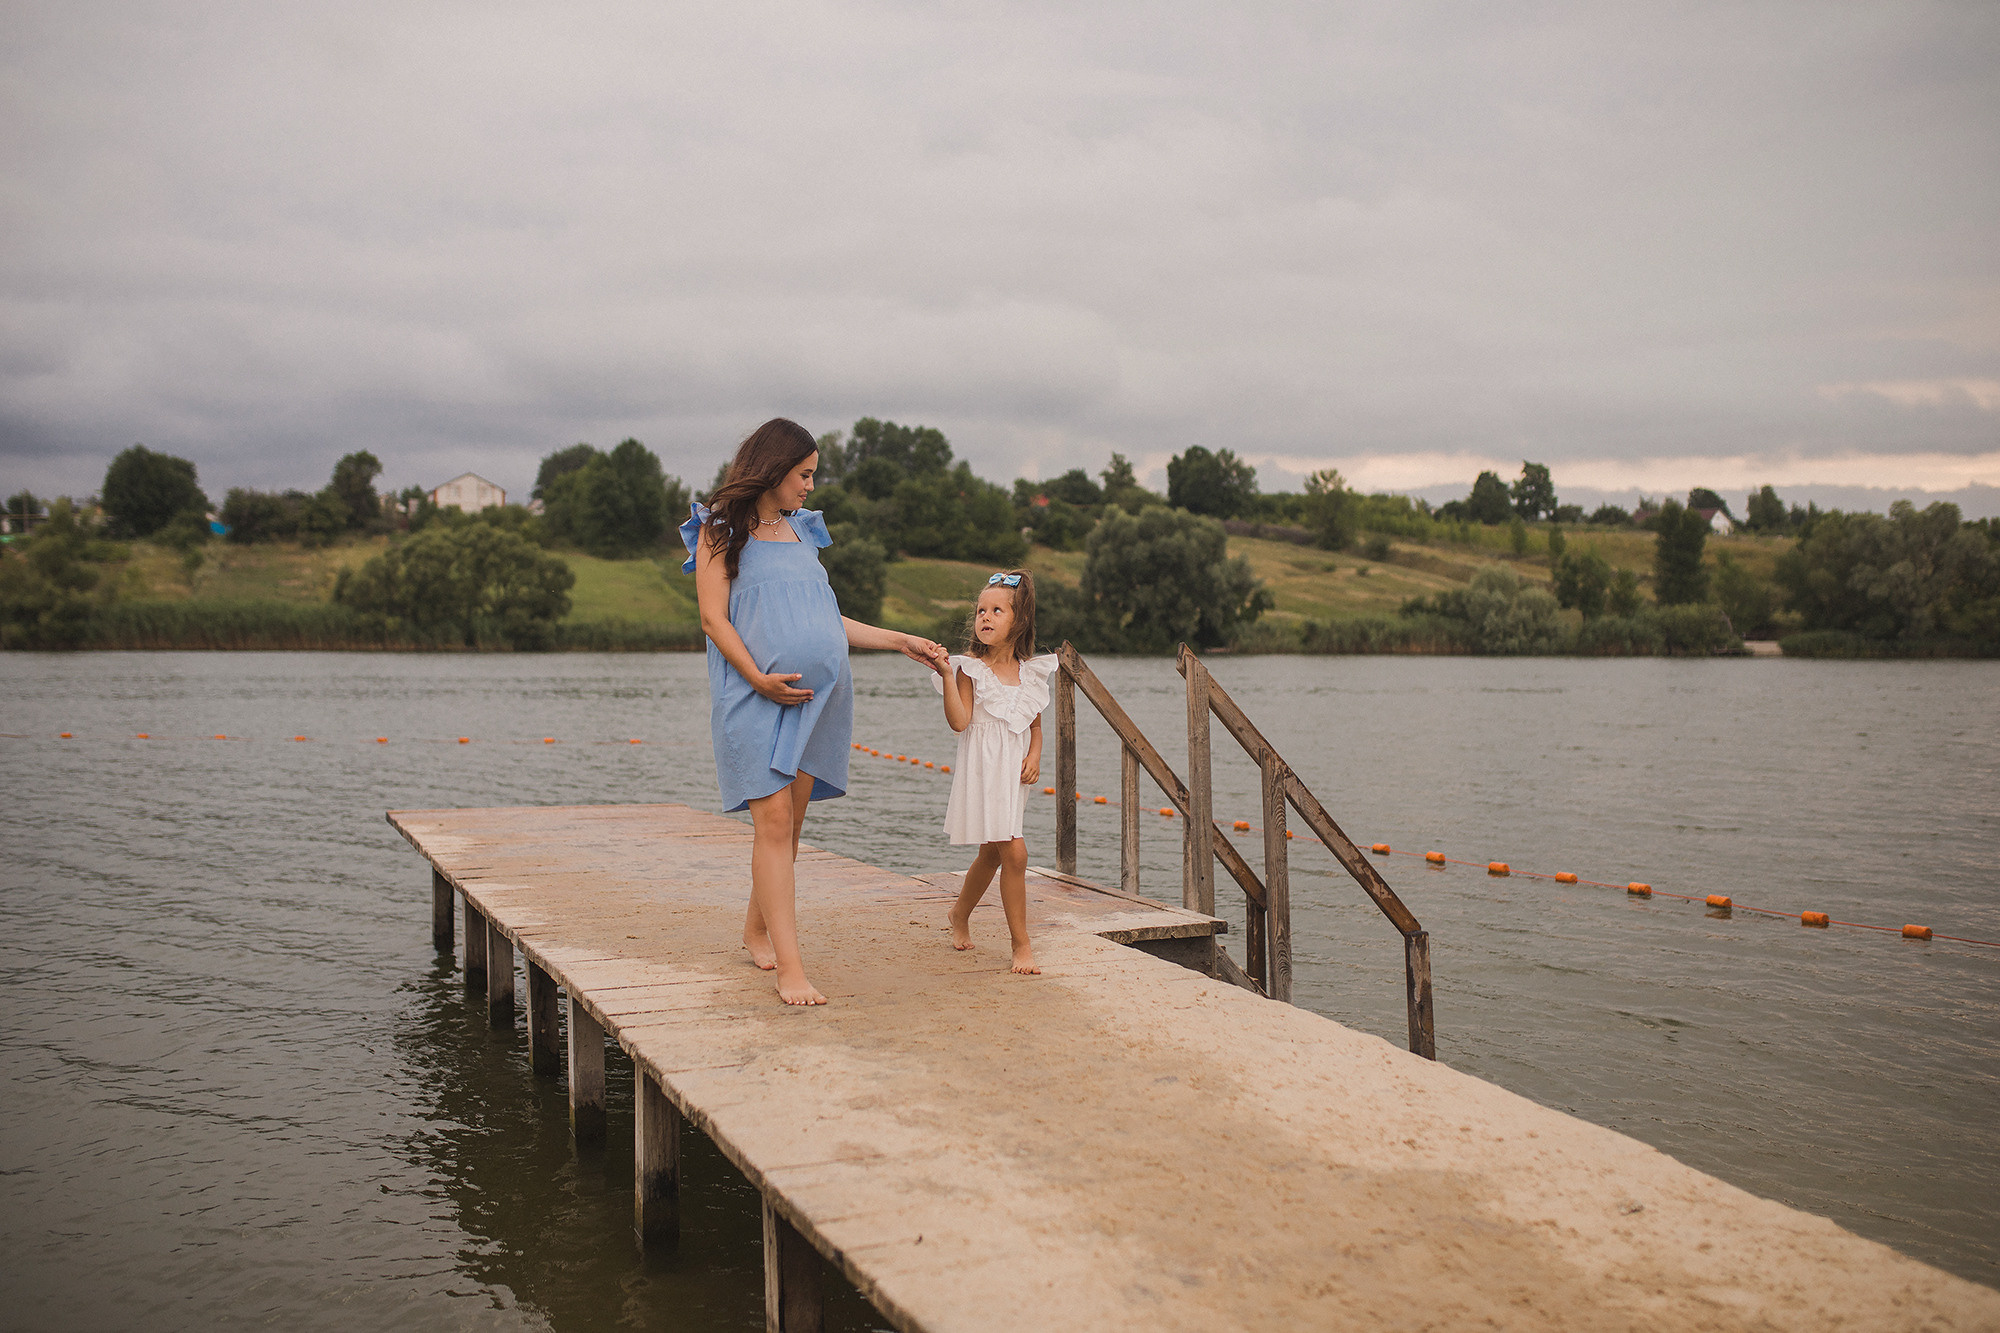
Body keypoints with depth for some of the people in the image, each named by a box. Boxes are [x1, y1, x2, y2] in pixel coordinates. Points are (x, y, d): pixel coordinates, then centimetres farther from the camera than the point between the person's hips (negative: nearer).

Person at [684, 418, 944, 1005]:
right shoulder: (723, 529, 3)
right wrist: (758, 678, -18)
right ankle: (790, 967, -13)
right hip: (755, 695, -6)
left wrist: (900, 641, 22)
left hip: (816, 695, 6)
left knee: (789, 820, 7)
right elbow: (714, 618, -5)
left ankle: (758, 929, 26)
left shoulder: (800, 530, 21)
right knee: (774, 820, -12)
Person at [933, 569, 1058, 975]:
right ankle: (1021, 942, -2)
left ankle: (960, 913, 40)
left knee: (992, 853, 16)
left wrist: (1035, 755, -1)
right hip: (983, 770, -6)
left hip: (1014, 774, 6)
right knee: (1014, 852, -13)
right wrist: (946, 675, -24)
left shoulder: (1031, 671, 8)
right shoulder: (970, 668, -5)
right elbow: (959, 721, -16)